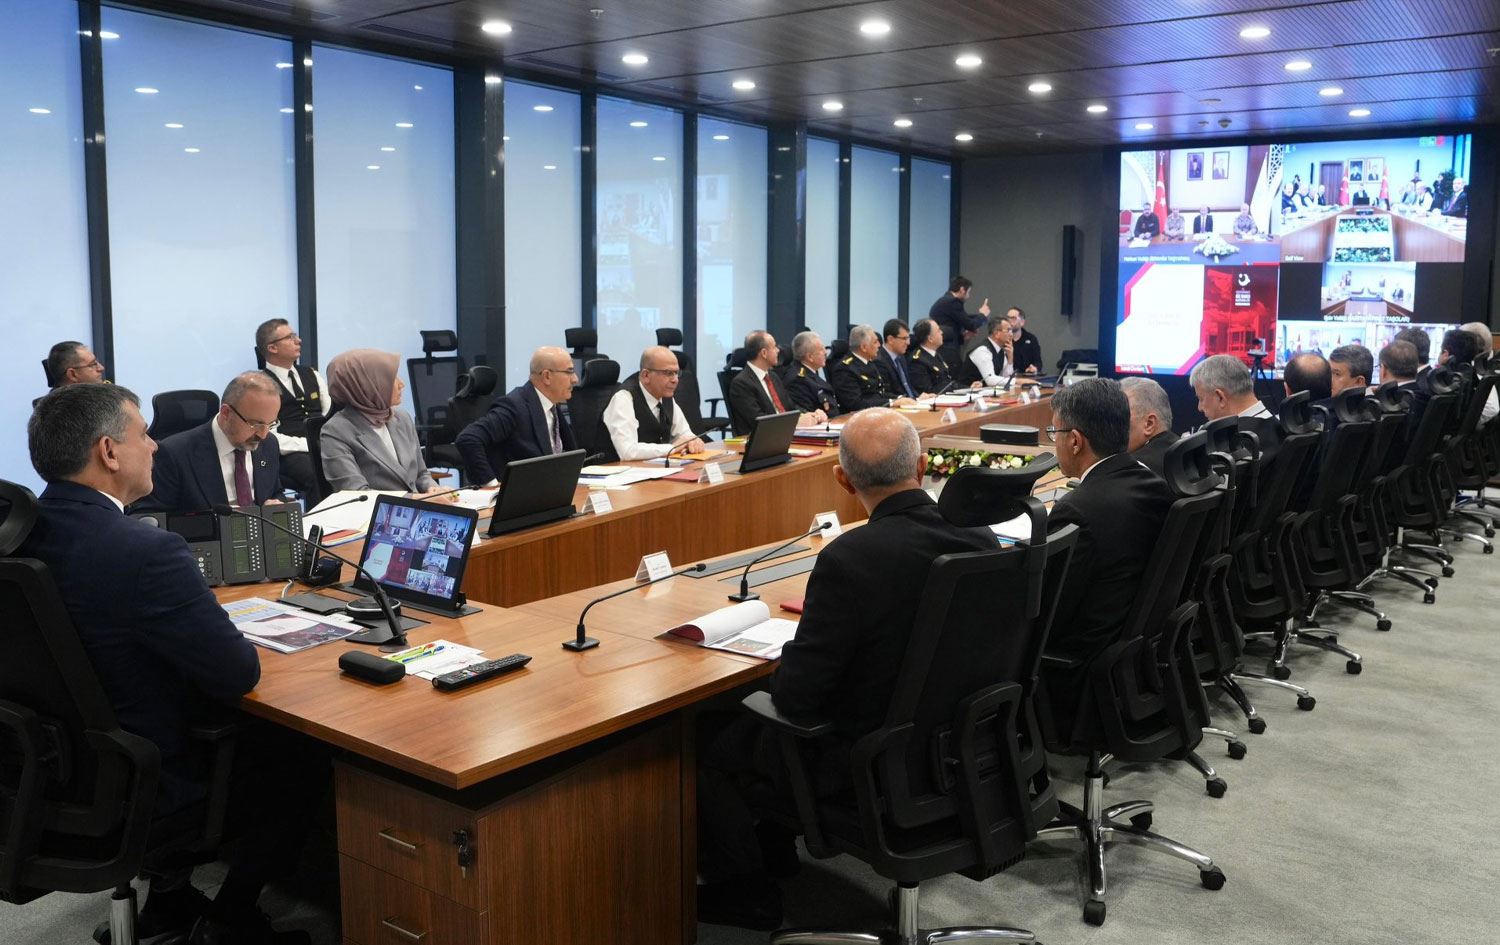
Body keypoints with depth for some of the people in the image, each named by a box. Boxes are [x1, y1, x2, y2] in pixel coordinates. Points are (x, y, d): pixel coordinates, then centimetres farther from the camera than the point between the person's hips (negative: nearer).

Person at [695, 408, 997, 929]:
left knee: (707, 739, 15)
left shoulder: (848, 559, -30)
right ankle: (772, 849, 42)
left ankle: (746, 890, 29)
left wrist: (789, 652, -2)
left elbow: (794, 695, -24)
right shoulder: (981, 539, -10)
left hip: (866, 767, -7)